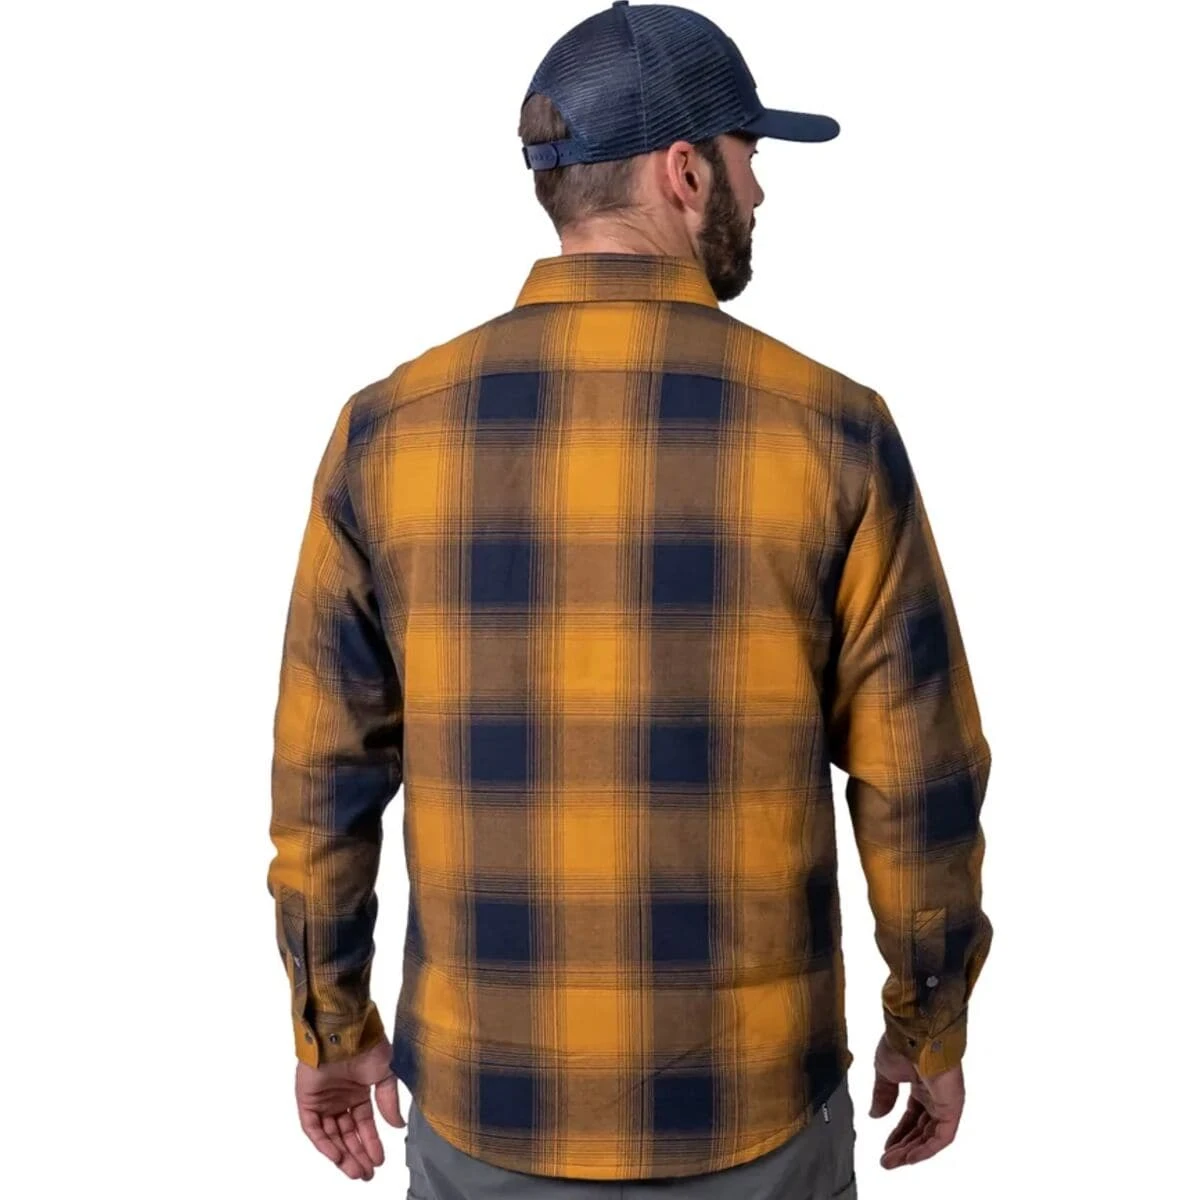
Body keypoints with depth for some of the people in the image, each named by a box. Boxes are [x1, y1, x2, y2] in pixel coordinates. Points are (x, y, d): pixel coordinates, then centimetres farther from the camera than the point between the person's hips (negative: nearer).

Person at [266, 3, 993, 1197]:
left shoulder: (391, 431, -10)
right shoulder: (831, 432, -15)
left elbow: (324, 774, -5)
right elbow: (917, 783, -9)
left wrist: (331, 1022, 11)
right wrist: (933, 1031, 8)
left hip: (494, 1092, 1)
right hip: (747, 1100, -1)